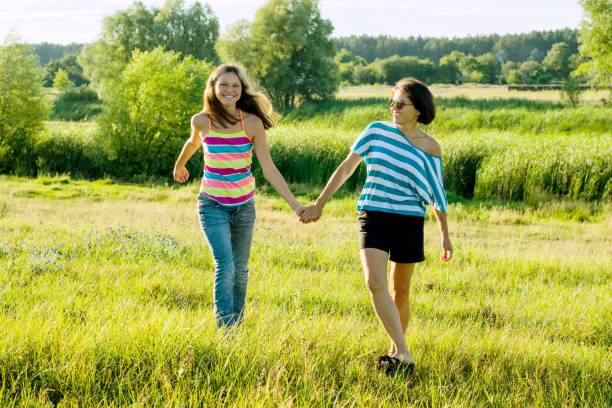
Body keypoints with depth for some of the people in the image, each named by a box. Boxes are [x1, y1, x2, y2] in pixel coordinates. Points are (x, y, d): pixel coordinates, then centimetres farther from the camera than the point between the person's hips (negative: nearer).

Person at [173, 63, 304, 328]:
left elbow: (269, 170, -9)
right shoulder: (202, 121, -9)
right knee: (225, 266, -17)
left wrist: (295, 206, -13)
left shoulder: (252, 123, -10)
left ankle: (236, 325, 28)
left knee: (240, 269, 12)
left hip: (244, 205, 2)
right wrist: (179, 166, 34)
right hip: (213, 205, -2)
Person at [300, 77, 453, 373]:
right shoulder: (377, 131, 2)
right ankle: (404, 355, -18)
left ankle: (395, 352, 27)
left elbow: (437, 195, 11)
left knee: (400, 291, 8)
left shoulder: (430, 148, 1)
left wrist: (445, 235, 15)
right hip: (373, 216, 0)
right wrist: (319, 204, 7)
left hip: (409, 222, 0)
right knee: (375, 283, -18)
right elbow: (346, 168, 7)